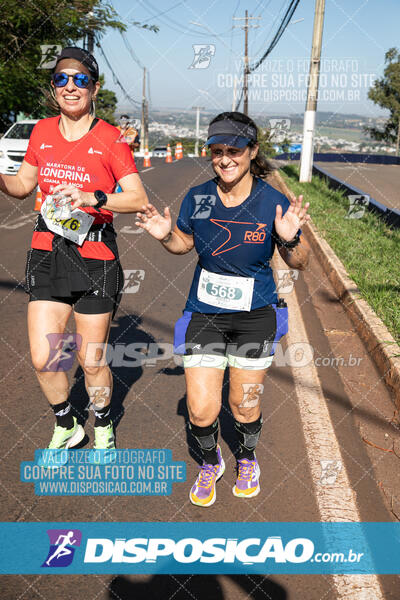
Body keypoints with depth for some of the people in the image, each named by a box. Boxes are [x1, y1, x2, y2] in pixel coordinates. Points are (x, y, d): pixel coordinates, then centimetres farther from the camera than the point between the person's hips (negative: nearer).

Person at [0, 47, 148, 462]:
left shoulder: (110, 139, -6)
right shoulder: (42, 132, 8)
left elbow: (139, 199, -12)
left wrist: (93, 198, -27)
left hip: (95, 257, -4)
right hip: (47, 253, 4)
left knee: (92, 362, 6)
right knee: (43, 359, 3)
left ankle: (103, 426, 36)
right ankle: (65, 426, 32)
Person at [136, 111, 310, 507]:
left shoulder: (274, 203, -13)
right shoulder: (197, 198, -7)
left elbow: (298, 263, -4)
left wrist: (290, 239, -25)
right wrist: (165, 235, -12)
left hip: (255, 317, -1)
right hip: (204, 314, 1)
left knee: (245, 406, 12)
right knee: (201, 411, 2)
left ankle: (247, 460, 46)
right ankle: (210, 463, 36)